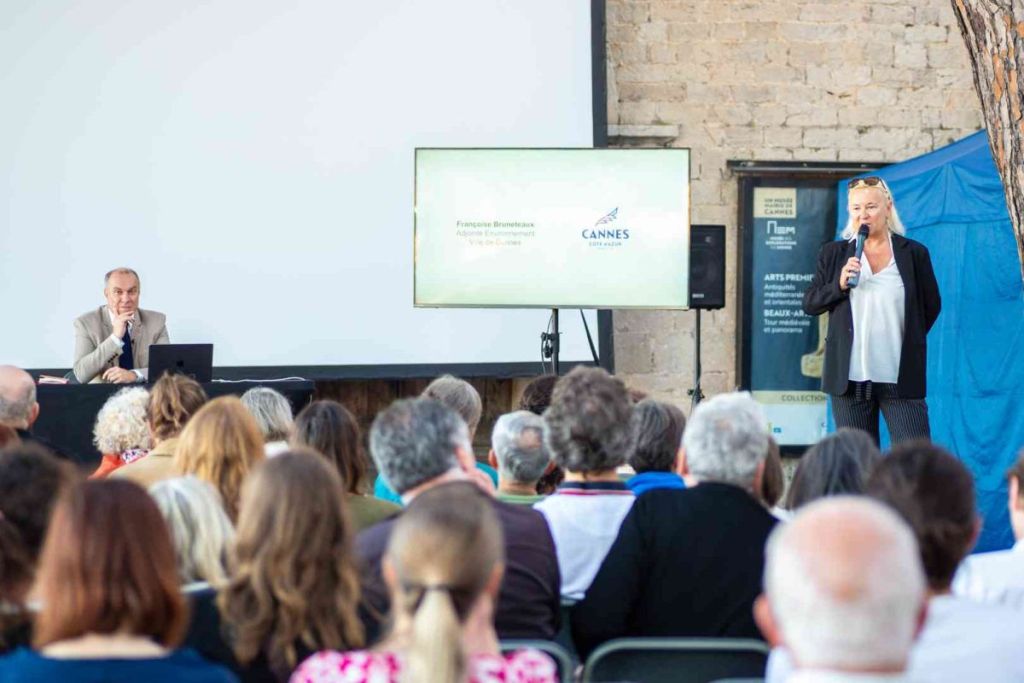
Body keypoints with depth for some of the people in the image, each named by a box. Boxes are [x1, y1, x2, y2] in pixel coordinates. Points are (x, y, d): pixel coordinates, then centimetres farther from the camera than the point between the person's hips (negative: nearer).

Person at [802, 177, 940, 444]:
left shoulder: (914, 253, 6)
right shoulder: (833, 254, 10)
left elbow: (932, 306, 16)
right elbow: (809, 304, 7)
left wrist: (907, 340, 11)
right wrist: (840, 284, -8)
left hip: (900, 378, -1)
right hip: (850, 376, 1)